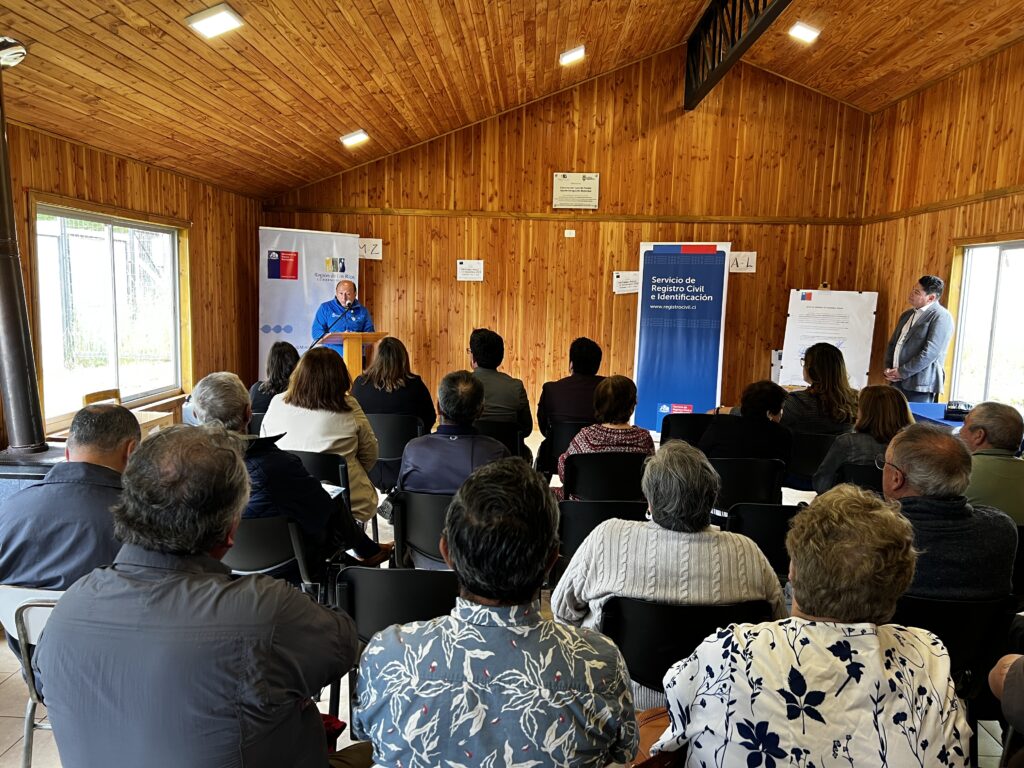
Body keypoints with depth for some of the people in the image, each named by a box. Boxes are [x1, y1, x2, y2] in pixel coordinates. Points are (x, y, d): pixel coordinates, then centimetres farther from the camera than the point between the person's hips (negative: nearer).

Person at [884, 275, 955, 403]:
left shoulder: (941, 317, -8)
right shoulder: (907, 315, 18)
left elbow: (930, 352, -16)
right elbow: (892, 343, 20)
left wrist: (901, 372, -14)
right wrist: (889, 369, 4)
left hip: (920, 385, -7)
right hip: (897, 382, 7)